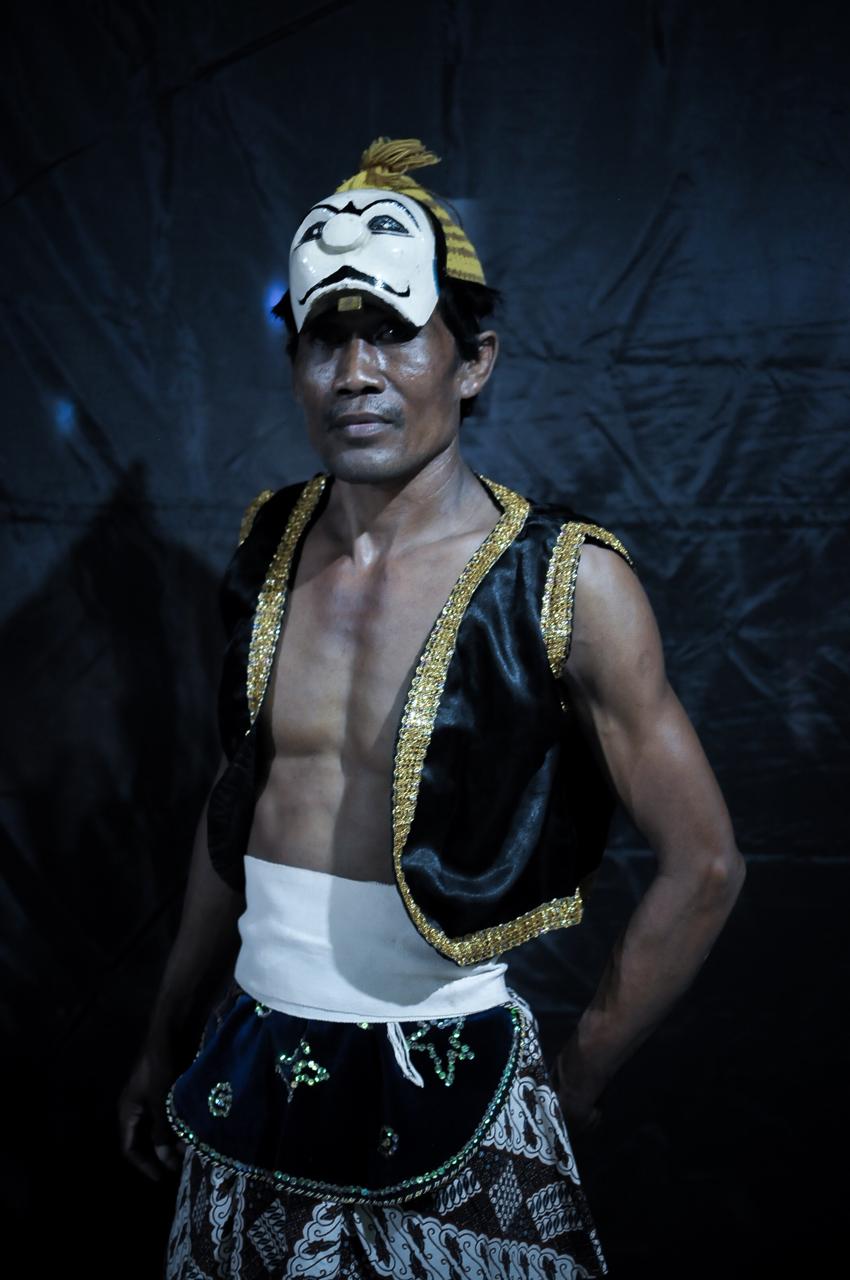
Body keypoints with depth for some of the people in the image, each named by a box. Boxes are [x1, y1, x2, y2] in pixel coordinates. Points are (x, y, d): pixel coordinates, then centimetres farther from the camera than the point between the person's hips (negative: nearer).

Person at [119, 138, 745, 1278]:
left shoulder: (567, 582, -14)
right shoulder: (268, 543, 0)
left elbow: (704, 866, -8)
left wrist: (574, 1084, -2)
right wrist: (168, 1040, 16)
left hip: (449, 1098, -4)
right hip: (255, 1075, 4)